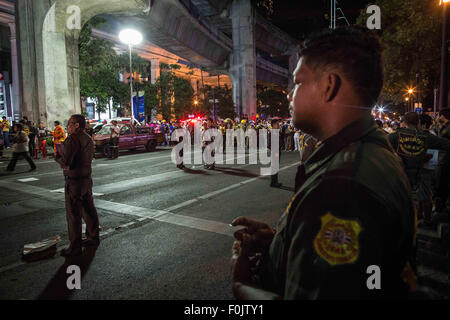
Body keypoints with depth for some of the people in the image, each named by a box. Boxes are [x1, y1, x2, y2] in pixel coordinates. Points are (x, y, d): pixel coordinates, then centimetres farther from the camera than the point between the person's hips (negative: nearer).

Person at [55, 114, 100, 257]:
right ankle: (93, 237, 30)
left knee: (73, 214, -1)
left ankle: (75, 247, 6)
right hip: (87, 179, 9)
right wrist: (62, 155, 11)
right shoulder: (88, 138, 12)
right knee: (89, 210, 17)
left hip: (74, 181, -9)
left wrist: (57, 156, -1)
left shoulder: (73, 139, -17)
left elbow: (65, 161, -22)